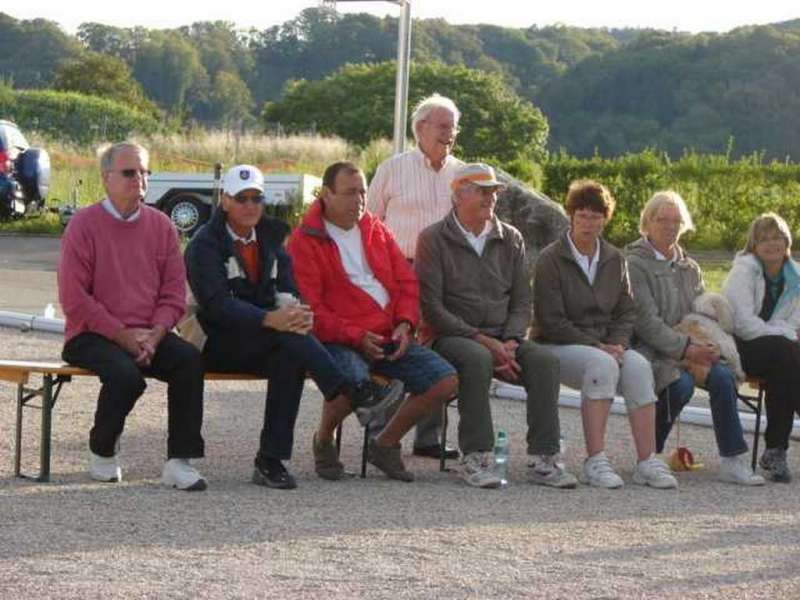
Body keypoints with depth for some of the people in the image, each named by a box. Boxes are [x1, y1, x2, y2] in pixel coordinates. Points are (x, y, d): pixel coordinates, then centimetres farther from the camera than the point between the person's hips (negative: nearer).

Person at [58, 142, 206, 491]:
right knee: (125, 373, -33)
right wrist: (123, 335, -14)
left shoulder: (160, 225, 10)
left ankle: (179, 461, -22)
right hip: (92, 335, -4)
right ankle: (102, 452, -4)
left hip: (147, 335, 4)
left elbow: (174, 291, 8)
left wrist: (155, 334, -11)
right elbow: (73, 298, -8)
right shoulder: (84, 224, -3)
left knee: (189, 359, -25)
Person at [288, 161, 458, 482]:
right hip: (339, 340, -6)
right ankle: (324, 439, -3)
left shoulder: (375, 230, 17)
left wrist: (404, 324, -1)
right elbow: (310, 307, -10)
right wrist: (356, 336, -18)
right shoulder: (305, 239, -3)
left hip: (389, 337, 7)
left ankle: (385, 443, 10)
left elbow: (407, 281, 18)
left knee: (446, 381, -9)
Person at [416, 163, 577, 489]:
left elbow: (522, 301, 11)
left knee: (544, 360, -24)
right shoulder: (434, 239, 0)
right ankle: (475, 458, -34)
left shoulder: (511, 239, 15)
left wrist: (510, 342, -10)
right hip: (452, 337, -4)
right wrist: (482, 340, -16)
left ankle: (543, 458, -25)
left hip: (501, 340, 4)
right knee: (477, 359, -37)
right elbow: (431, 306, -8)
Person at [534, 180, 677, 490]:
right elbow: (551, 321, -10)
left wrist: (618, 344, -8)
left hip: (606, 345, 5)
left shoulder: (614, 259, 13)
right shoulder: (551, 260, -4)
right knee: (603, 364, -35)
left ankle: (647, 461, -29)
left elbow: (626, 312, 13)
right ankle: (595, 461, -35)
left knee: (639, 365, -26)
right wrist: (596, 346, -17)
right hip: (560, 347, -5)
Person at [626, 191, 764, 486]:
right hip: (649, 350, -6)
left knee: (723, 377, -23)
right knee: (680, 384, -34)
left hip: (690, 350, 6)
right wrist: (686, 349, -21)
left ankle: (733, 461, -24)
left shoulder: (689, 268, 19)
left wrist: (708, 344, -6)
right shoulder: (635, 265, -4)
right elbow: (645, 321, -13)